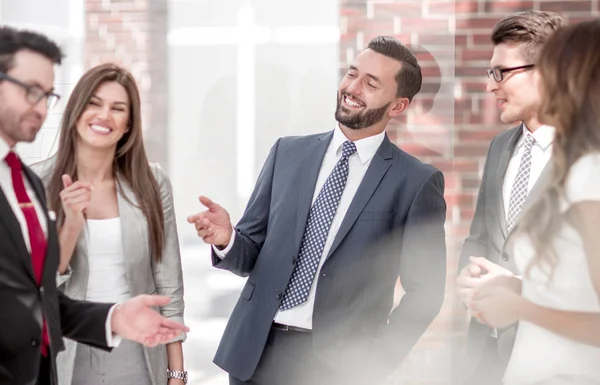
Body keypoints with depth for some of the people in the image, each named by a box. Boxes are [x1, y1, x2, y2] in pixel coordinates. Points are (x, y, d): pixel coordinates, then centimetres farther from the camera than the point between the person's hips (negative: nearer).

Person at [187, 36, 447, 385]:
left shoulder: (417, 182, -4)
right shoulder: (288, 152, 6)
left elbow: (424, 290, -2)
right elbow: (253, 254, 7)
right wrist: (227, 239, -13)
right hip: (256, 350, 3)